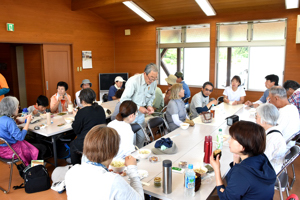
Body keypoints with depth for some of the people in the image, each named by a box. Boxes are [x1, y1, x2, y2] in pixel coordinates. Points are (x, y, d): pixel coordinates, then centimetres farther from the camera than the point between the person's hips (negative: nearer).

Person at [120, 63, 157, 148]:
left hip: (140, 114, 6)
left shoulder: (154, 83, -6)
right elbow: (124, 100, -23)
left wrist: (149, 105, -8)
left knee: (141, 137, 13)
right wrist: (138, 107, -28)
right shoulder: (133, 81, -24)